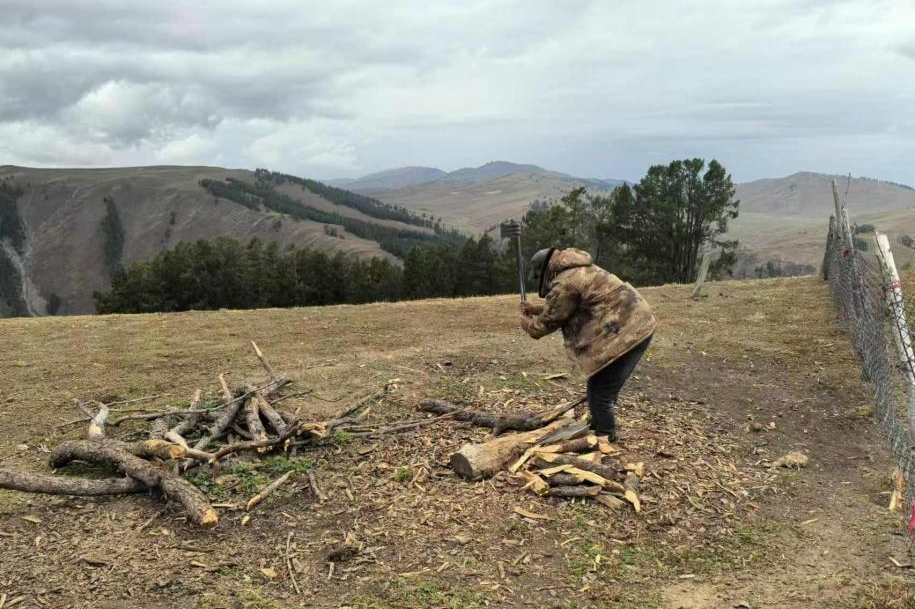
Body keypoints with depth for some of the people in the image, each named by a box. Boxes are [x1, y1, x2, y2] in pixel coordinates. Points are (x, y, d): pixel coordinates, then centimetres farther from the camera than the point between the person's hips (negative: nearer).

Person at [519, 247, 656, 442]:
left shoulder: (565, 284, -16)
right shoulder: (579, 270, 17)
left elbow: (546, 323, -4)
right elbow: (559, 308, 32)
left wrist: (527, 323, 15)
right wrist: (537, 309, 29)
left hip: (624, 334, -11)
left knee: (601, 392, -4)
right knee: (606, 388, 22)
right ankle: (598, 430, 35)